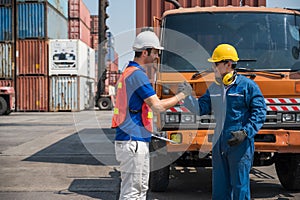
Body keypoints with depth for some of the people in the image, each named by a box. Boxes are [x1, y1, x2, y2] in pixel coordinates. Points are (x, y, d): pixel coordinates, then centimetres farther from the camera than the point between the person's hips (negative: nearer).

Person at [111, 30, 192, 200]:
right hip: (133, 142, -11)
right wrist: (182, 95, -5)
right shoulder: (138, 75, -15)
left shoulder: (129, 72, 17)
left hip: (138, 141, 11)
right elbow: (157, 106, -18)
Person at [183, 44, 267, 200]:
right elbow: (201, 108, 9)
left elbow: (259, 112, -7)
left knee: (240, 186, 0)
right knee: (219, 187, 12)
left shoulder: (247, 85, -5)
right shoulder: (214, 88, 14)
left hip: (241, 145, -6)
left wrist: (245, 132, -17)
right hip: (219, 144, 6)